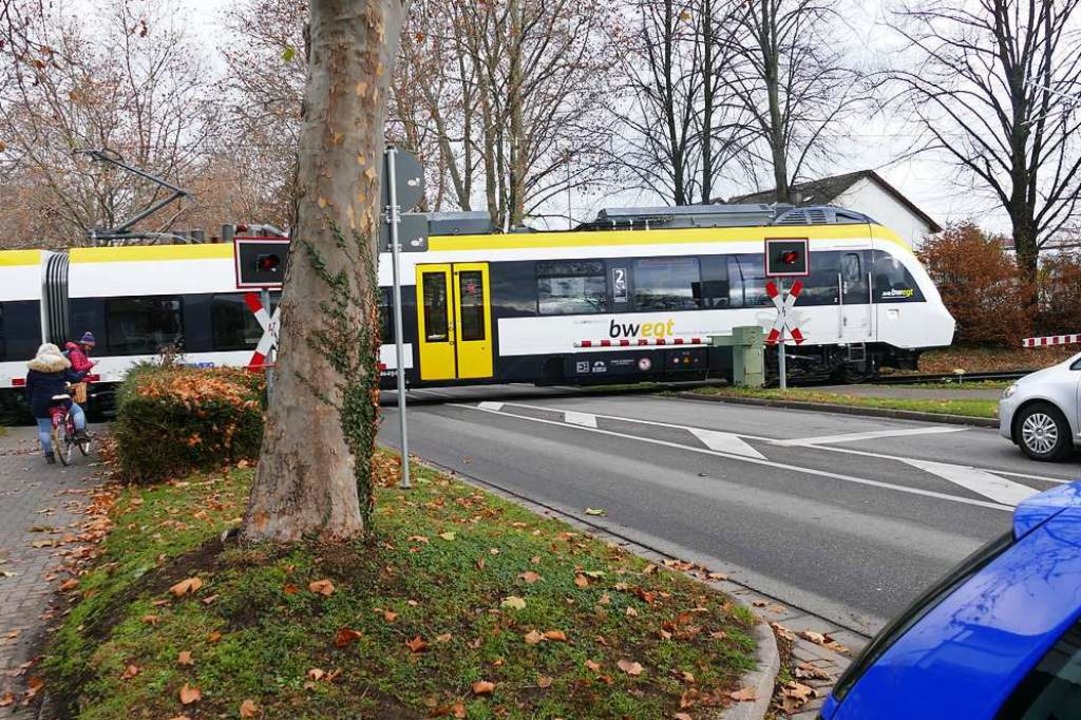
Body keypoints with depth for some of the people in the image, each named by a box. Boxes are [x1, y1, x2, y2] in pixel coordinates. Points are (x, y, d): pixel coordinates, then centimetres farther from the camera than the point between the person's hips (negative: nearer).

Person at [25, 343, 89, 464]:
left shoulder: (34, 368, 9)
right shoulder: (61, 365, 4)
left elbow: (29, 388, 9)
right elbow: (74, 378, 5)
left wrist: (32, 402, 17)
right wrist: (83, 374, 24)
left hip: (40, 403, 1)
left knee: (44, 429, 7)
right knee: (77, 410, 22)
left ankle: (48, 454, 6)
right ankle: (80, 432, 3)